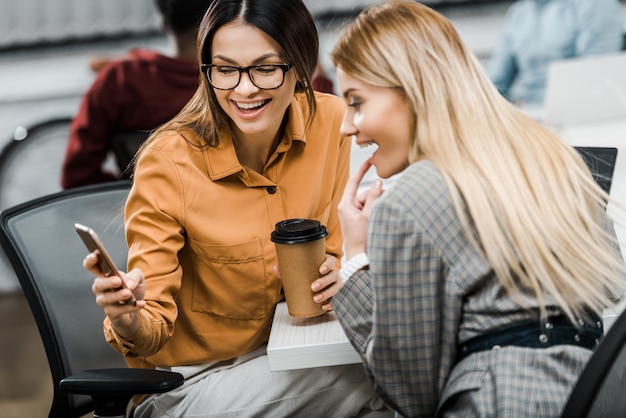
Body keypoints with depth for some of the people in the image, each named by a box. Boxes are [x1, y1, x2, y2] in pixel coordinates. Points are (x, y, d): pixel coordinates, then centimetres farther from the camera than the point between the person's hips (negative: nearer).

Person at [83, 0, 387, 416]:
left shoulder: (329, 120, -8)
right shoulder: (167, 163, -20)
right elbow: (154, 326, -18)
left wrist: (335, 274, -15)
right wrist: (128, 322, -40)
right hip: (192, 380, -5)